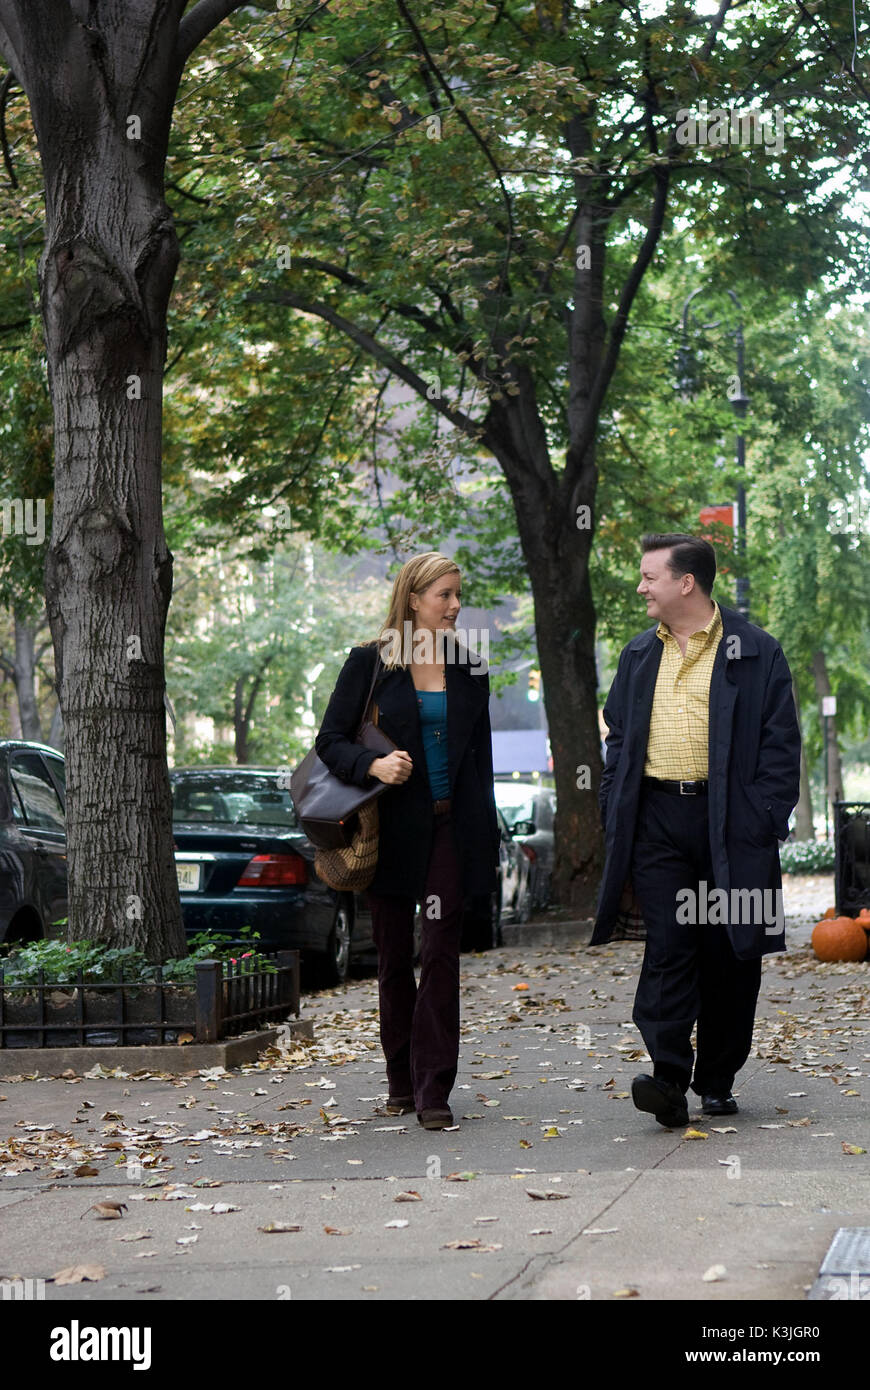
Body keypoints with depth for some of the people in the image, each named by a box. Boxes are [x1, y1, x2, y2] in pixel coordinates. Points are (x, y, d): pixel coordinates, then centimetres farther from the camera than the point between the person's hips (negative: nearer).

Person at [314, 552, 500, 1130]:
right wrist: (373, 764, -20)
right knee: (394, 958, 8)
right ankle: (402, 1078, 22)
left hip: (452, 828, 1)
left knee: (441, 953, -6)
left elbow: (480, 754, 13)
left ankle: (434, 1089, -5)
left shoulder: (469, 667, 8)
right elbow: (330, 740, -1)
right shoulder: (369, 662, 0)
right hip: (393, 827, -1)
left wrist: (485, 833, 9)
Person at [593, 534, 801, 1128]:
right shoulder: (639, 655, 14)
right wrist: (616, 821, 8)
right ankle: (669, 1079, -10)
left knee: (730, 954, 4)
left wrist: (766, 825, -10)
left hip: (731, 822, -2)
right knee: (667, 945, -8)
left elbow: (780, 745, -2)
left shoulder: (756, 653, 0)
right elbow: (619, 740, 18)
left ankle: (717, 1081, 17)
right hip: (659, 819, 3)